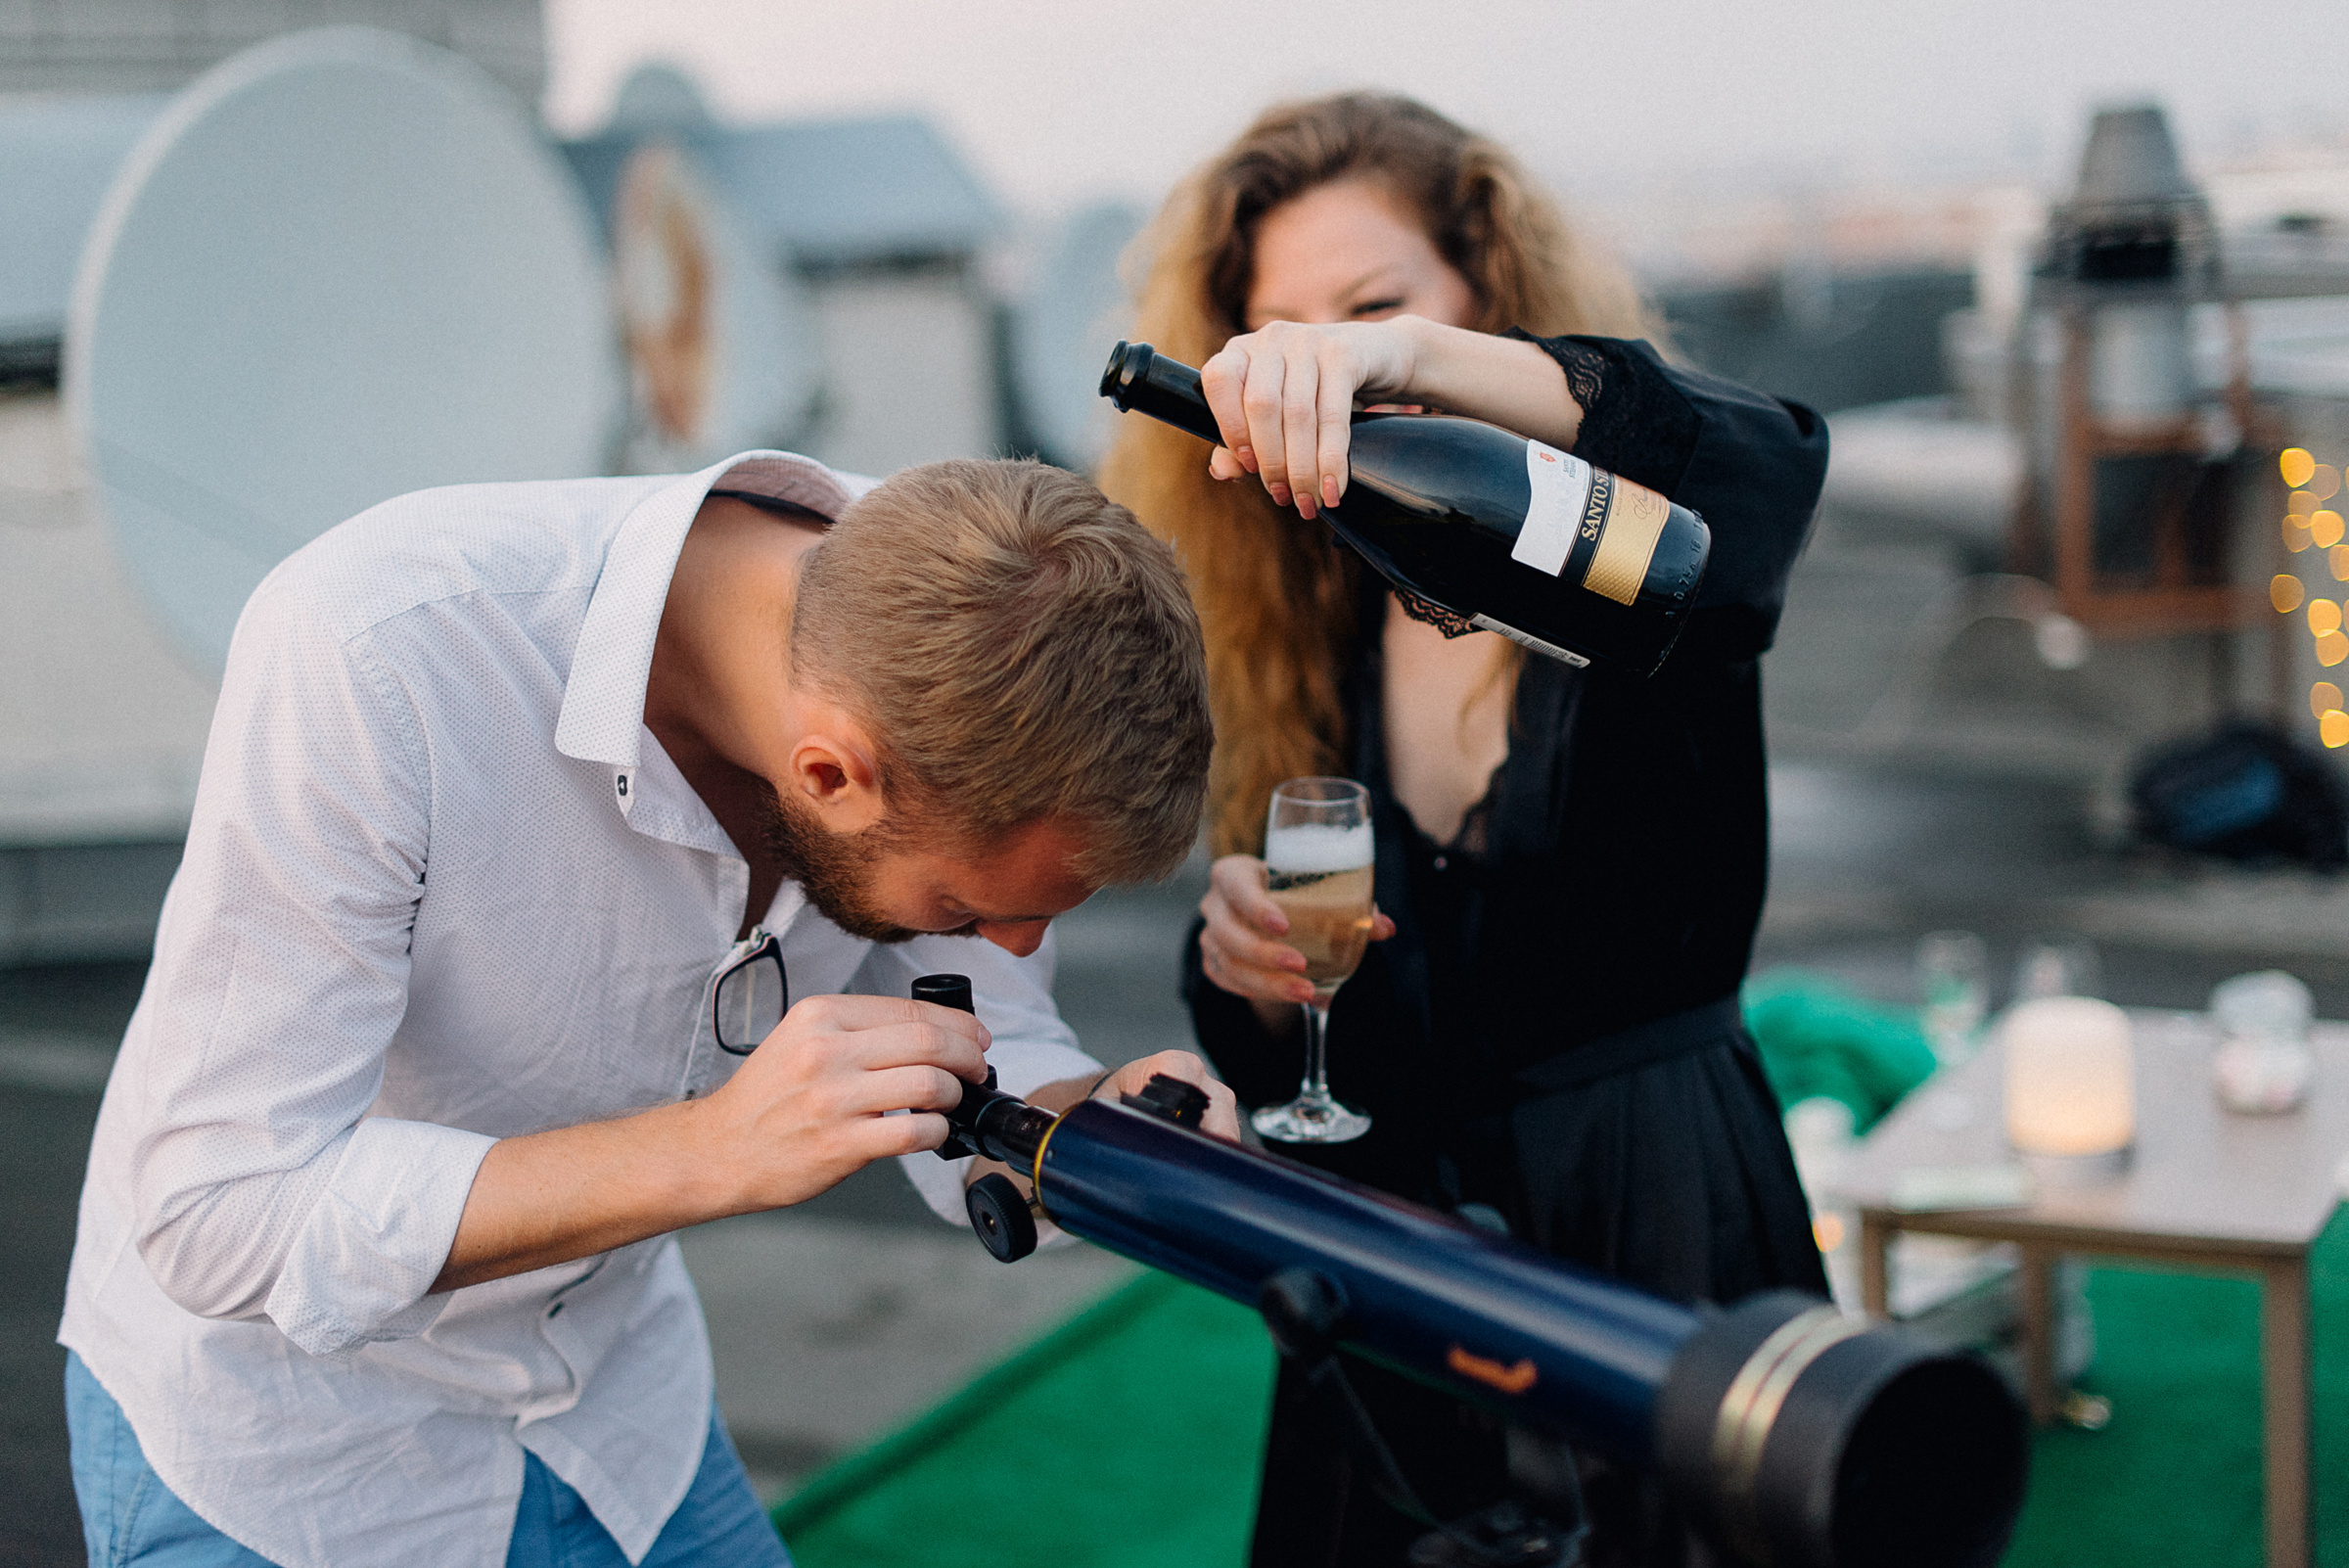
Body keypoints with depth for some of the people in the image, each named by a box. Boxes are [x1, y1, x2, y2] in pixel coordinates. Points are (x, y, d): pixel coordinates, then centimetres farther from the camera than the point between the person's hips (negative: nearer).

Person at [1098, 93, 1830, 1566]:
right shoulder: (1312, 630, 3)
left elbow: (1768, 462, -35)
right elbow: (1274, 1057, 7)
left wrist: (1406, 356, -47)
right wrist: (1250, 962, -18)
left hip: (1661, 1233, -4)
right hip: (1388, 1267, 4)